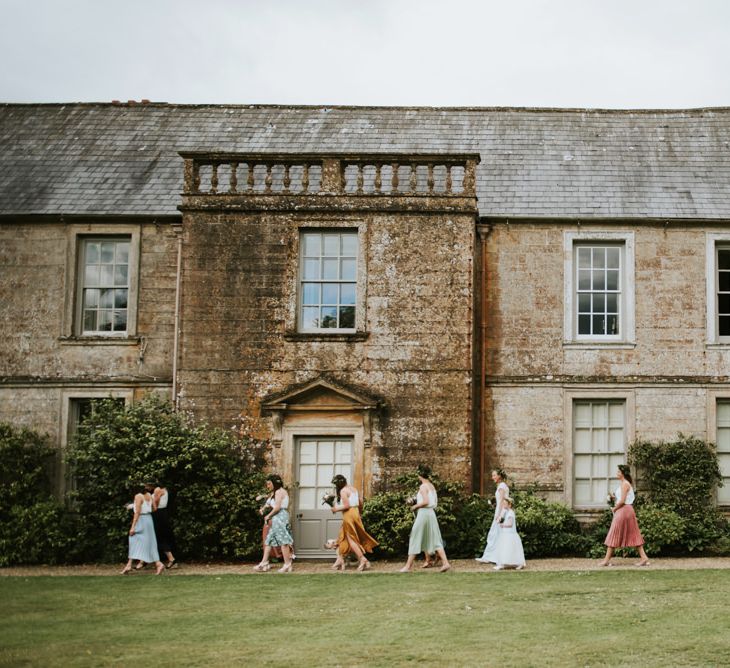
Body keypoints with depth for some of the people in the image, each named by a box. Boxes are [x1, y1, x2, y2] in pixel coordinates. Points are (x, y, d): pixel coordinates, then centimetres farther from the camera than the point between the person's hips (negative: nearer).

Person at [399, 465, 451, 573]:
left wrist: (415, 506, -8)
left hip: (423, 513, -8)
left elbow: (425, 501, -22)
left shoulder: (423, 486, -11)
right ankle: (445, 562, -3)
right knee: (435, 540, 7)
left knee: (415, 539, 0)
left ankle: (408, 565, 4)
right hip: (431, 513, 8)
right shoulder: (432, 486, 13)